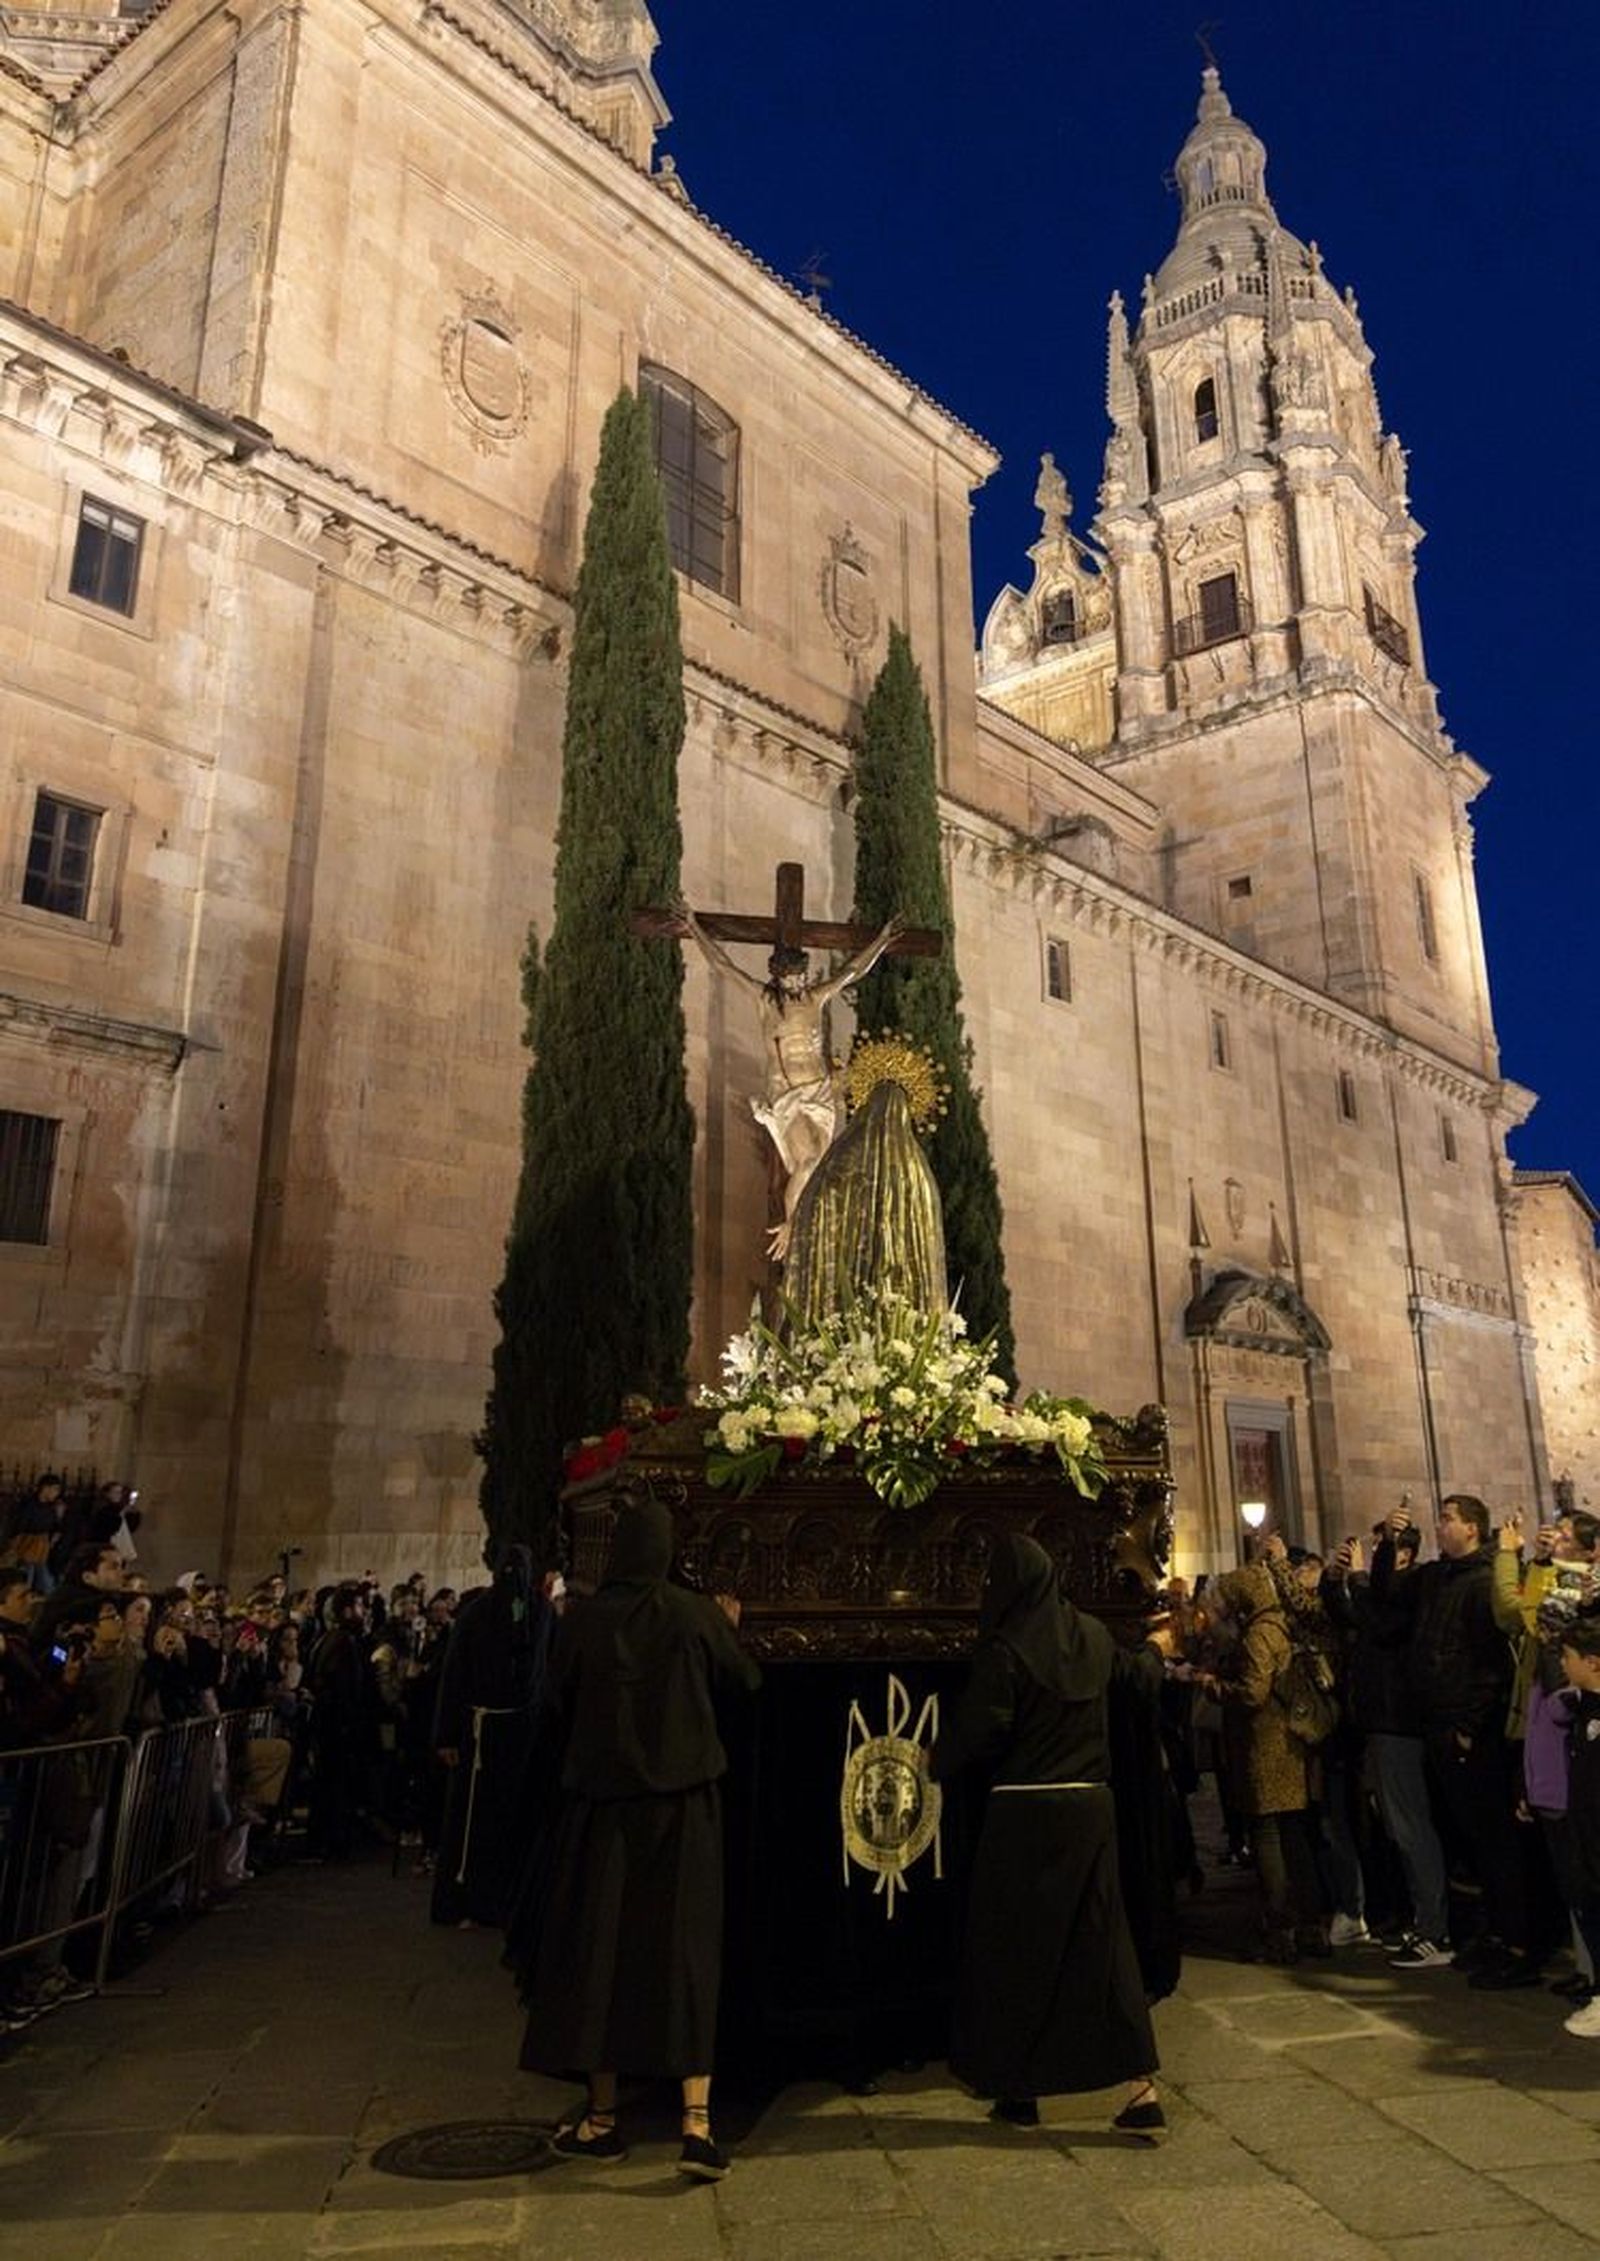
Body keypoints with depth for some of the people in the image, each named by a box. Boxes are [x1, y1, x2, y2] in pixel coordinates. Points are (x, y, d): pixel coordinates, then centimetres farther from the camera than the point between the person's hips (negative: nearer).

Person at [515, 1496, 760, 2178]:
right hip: (683, 1804, 0)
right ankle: (697, 2123, -1)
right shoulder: (696, 1615, -9)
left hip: (599, 1802, 0)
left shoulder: (582, 1621, -8)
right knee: (684, 1954, 5)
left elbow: (556, 1709, 2)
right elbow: (745, 1680, 6)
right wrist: (728, 1631, 25)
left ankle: (602, 2118, 21)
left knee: (598, 1949, 12)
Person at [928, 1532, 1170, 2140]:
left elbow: (980, 1730, -16)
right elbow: (1139, 1673, 23)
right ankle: (1141, 2087, 5)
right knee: (1102, 1940, 10)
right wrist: (1154, 1651, 46)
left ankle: (1019, 2091, 19)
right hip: (1091, 1808, 5)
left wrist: (935, 1760, 4)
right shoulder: (1091, 1636, 4)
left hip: (1025, 1814, -5)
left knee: (1016, 1948, 9)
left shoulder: (1005, 1650, -15)